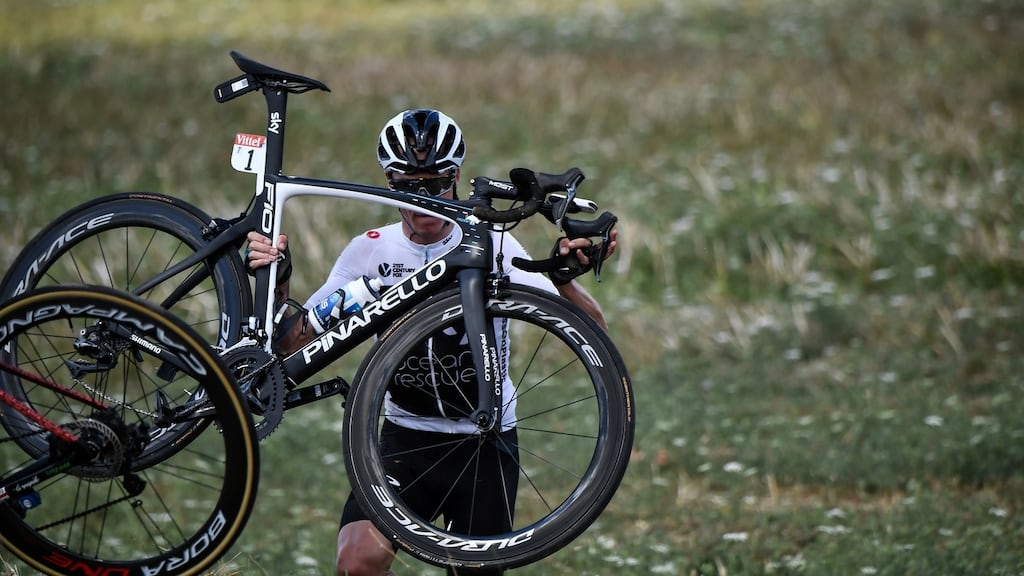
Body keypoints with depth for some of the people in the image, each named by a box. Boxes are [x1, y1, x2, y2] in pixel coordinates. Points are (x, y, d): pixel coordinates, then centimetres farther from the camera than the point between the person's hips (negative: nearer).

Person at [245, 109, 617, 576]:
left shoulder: (492, 247, -8)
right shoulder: (370, 251, -2)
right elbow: (293, 343, -1)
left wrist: (564, 277, -34)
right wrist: (276, 282, -20)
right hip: (406, 436, 1)